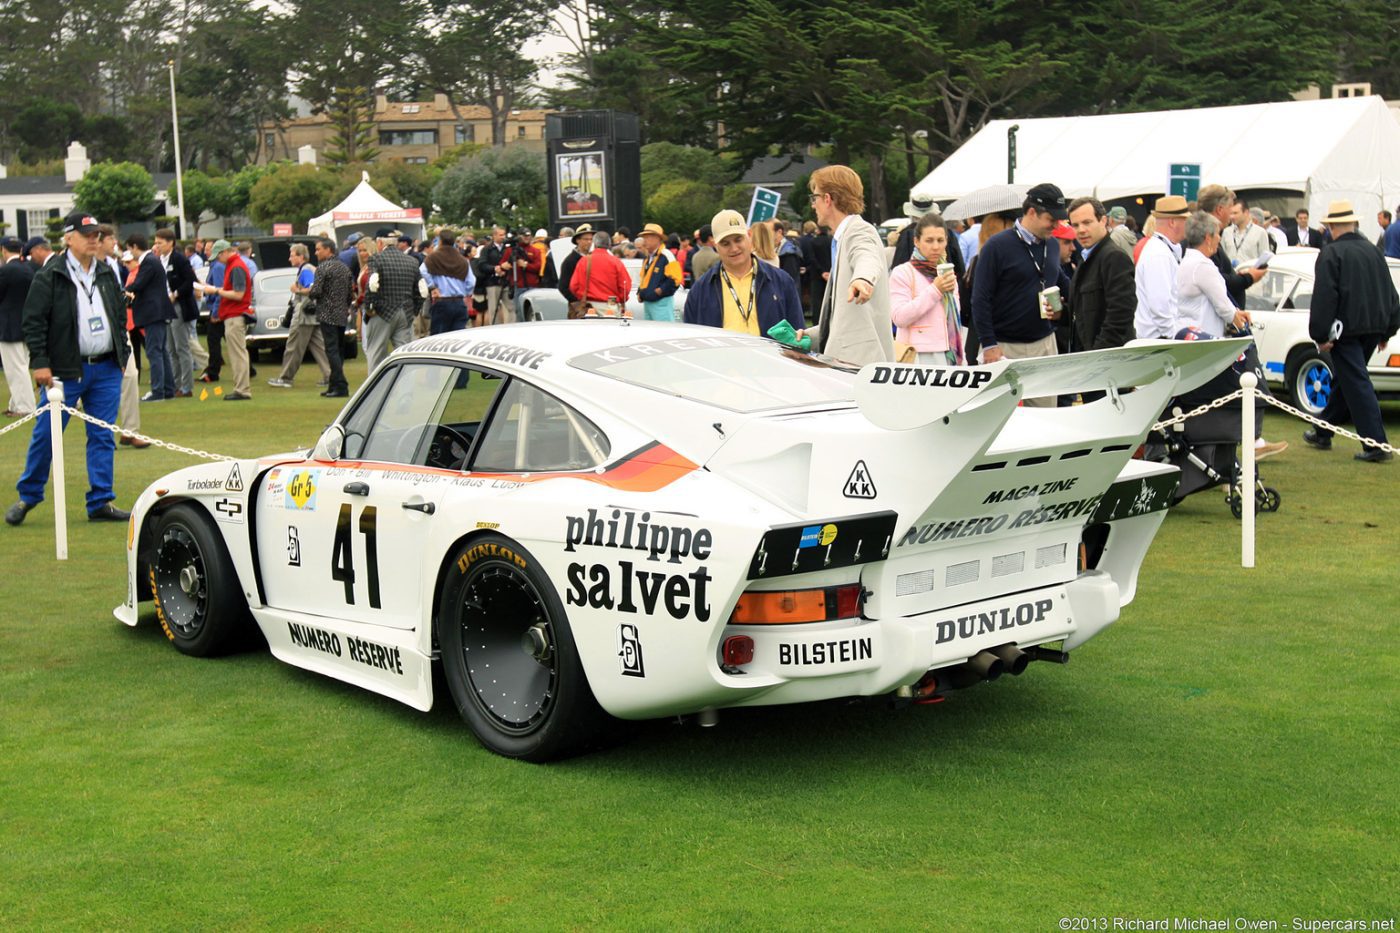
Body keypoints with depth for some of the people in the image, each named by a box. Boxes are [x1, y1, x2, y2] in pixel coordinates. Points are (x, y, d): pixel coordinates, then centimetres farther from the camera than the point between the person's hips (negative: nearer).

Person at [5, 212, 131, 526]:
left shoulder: (106, 274, 13)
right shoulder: (50, 276, -5)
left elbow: (120, 317, 20)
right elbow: (34, 321, -7)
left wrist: (123, 356, 15)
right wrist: (40, 362, -12)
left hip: (106, 370, 5)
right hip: (65, 371, -5)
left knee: (102, 437, 5)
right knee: (46, 434, 0)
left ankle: (101, 503, 10)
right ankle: (28, 497, 16)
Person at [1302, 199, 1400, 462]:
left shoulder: (1331, 253, -11)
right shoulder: (1372, 252, 11)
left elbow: (1324, 297, -16)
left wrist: (1321, 335, -13)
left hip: (1346, 330, -7)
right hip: (1373, 328, 7)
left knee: (1356, 384, -7)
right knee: (1345, 381, 19)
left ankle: (1377, 445, -13)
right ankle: (1322, 433, 32)